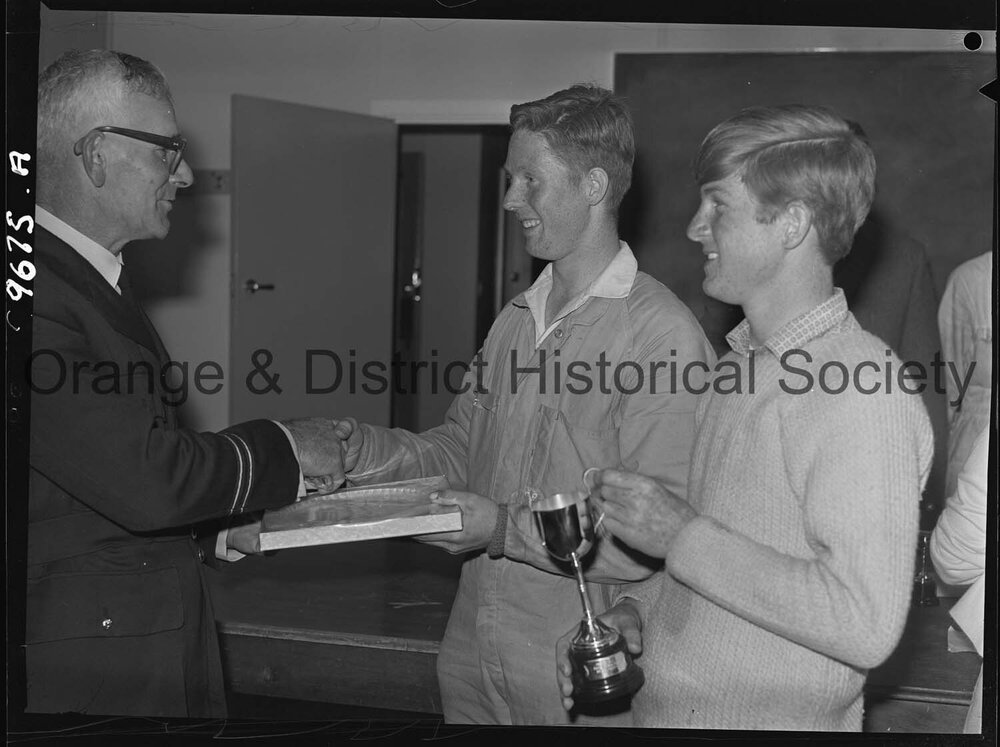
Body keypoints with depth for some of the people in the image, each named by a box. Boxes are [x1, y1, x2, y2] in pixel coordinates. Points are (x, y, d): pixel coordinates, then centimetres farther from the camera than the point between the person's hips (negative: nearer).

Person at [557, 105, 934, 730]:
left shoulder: (863, 392, -21)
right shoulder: (742, 365, 8)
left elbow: (865, 626, -27)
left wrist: (682, 536, -22)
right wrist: (634, 610, 0)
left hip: (778, 718, -8)